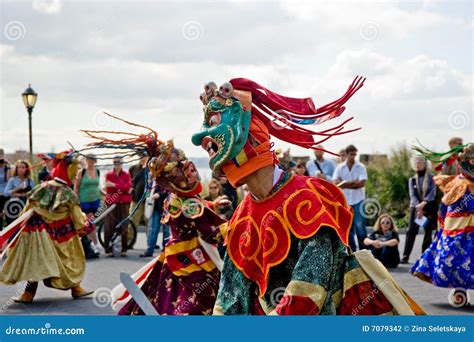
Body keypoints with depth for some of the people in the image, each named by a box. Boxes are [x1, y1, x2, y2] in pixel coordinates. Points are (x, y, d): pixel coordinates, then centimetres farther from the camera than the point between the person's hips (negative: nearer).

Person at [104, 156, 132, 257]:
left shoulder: (126, 175, 9)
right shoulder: (109, 175, 7)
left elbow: (128, 187, -7)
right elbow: (109, 189, -4)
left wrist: (114, 185, -15)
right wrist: (123, 189, -8)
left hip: (124, 204, 1)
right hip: (112, 203, -1)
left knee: (124, 226, -1)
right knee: (110, 227, -5)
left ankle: (124, 250, 5)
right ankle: (108, 250, -1)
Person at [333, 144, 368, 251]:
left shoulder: (361, 167, -1)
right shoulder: (339, 168, 4)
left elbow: (362, 183, -12)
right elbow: (336, 183, -8)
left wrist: (345, 184, -14)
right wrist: (354, 182, -15)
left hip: (358, 201, -2)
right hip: (345, 201, 2)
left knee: (360, 227, -7)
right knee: (348, 228, 7)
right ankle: (352, 252, 15)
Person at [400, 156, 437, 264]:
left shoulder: (431, 177, 2)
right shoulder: (412, 180, 10)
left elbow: (432, 193, -9)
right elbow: (412, 195, -2)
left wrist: (423, 203, -25)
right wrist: (419, 207, -19)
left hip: (429, 207, -1)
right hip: (415, 207, 1)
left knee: (428, 231, 0)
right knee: (411, 231, -8)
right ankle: (405, 256, -11)